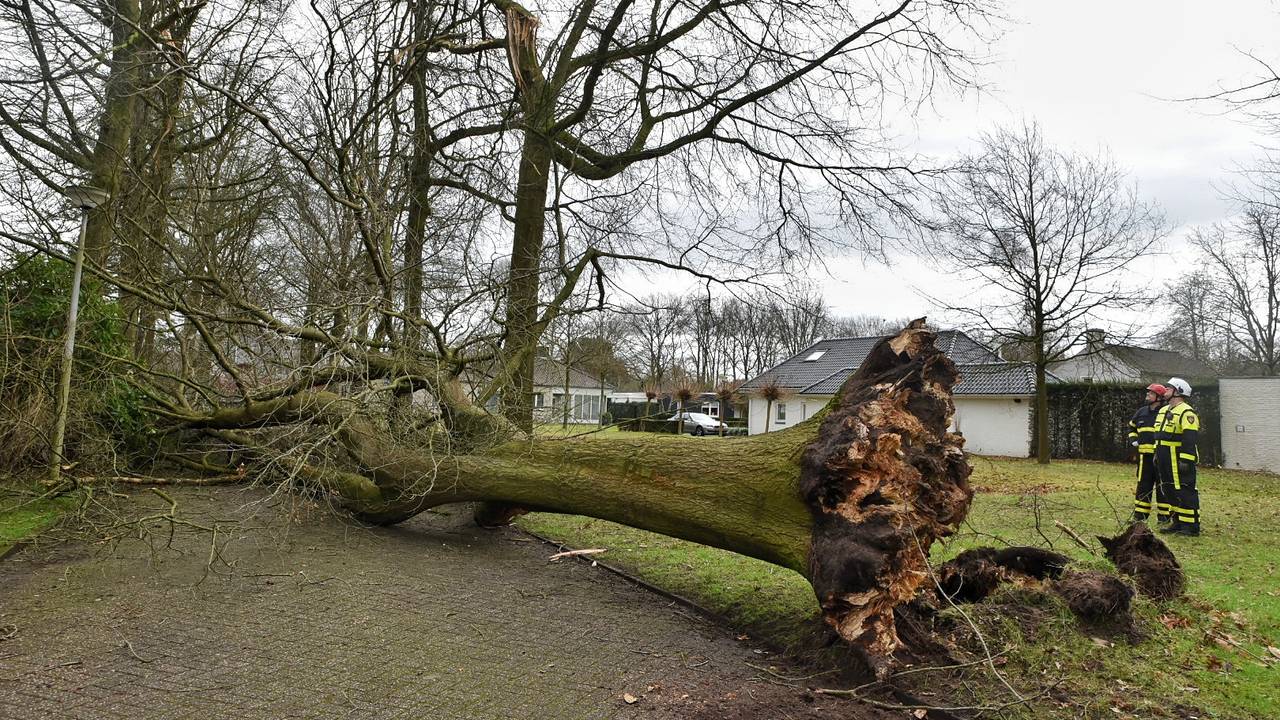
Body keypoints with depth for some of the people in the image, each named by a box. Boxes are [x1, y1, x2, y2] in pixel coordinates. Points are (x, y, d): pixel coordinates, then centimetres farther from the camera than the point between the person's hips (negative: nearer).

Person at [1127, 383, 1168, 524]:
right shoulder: (1141, 412, 11)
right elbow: (1131, 427, 26)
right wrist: (1133, 440, 12)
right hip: (1144, 455, 6)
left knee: (1162, 485, 3)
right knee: (1143, 485, 10)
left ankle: (1164, 515, 13)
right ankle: (1140, 515, 15)